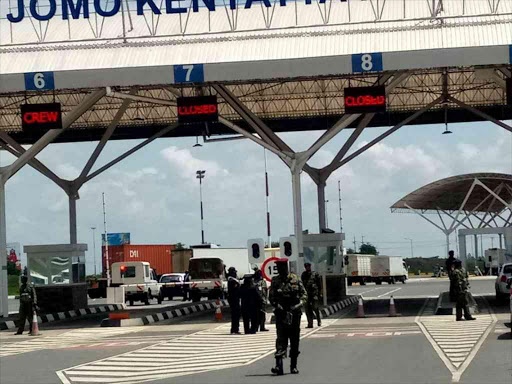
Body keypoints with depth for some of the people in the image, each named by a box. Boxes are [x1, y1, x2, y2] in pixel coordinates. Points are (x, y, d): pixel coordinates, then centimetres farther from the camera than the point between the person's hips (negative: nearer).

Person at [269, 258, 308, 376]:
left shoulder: (295, 279, 4)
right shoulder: (275, 281, 3)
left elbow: (304, 294, 4)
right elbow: (271, 297, 1)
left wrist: (299, 304, -12)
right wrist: (277, 305, -16)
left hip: (294, 313, 2)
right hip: (281, 313, -2)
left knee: (294, 340, 8)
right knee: (281, 339, -13)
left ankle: (293, 366, 20)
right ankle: (279, 366, -20)